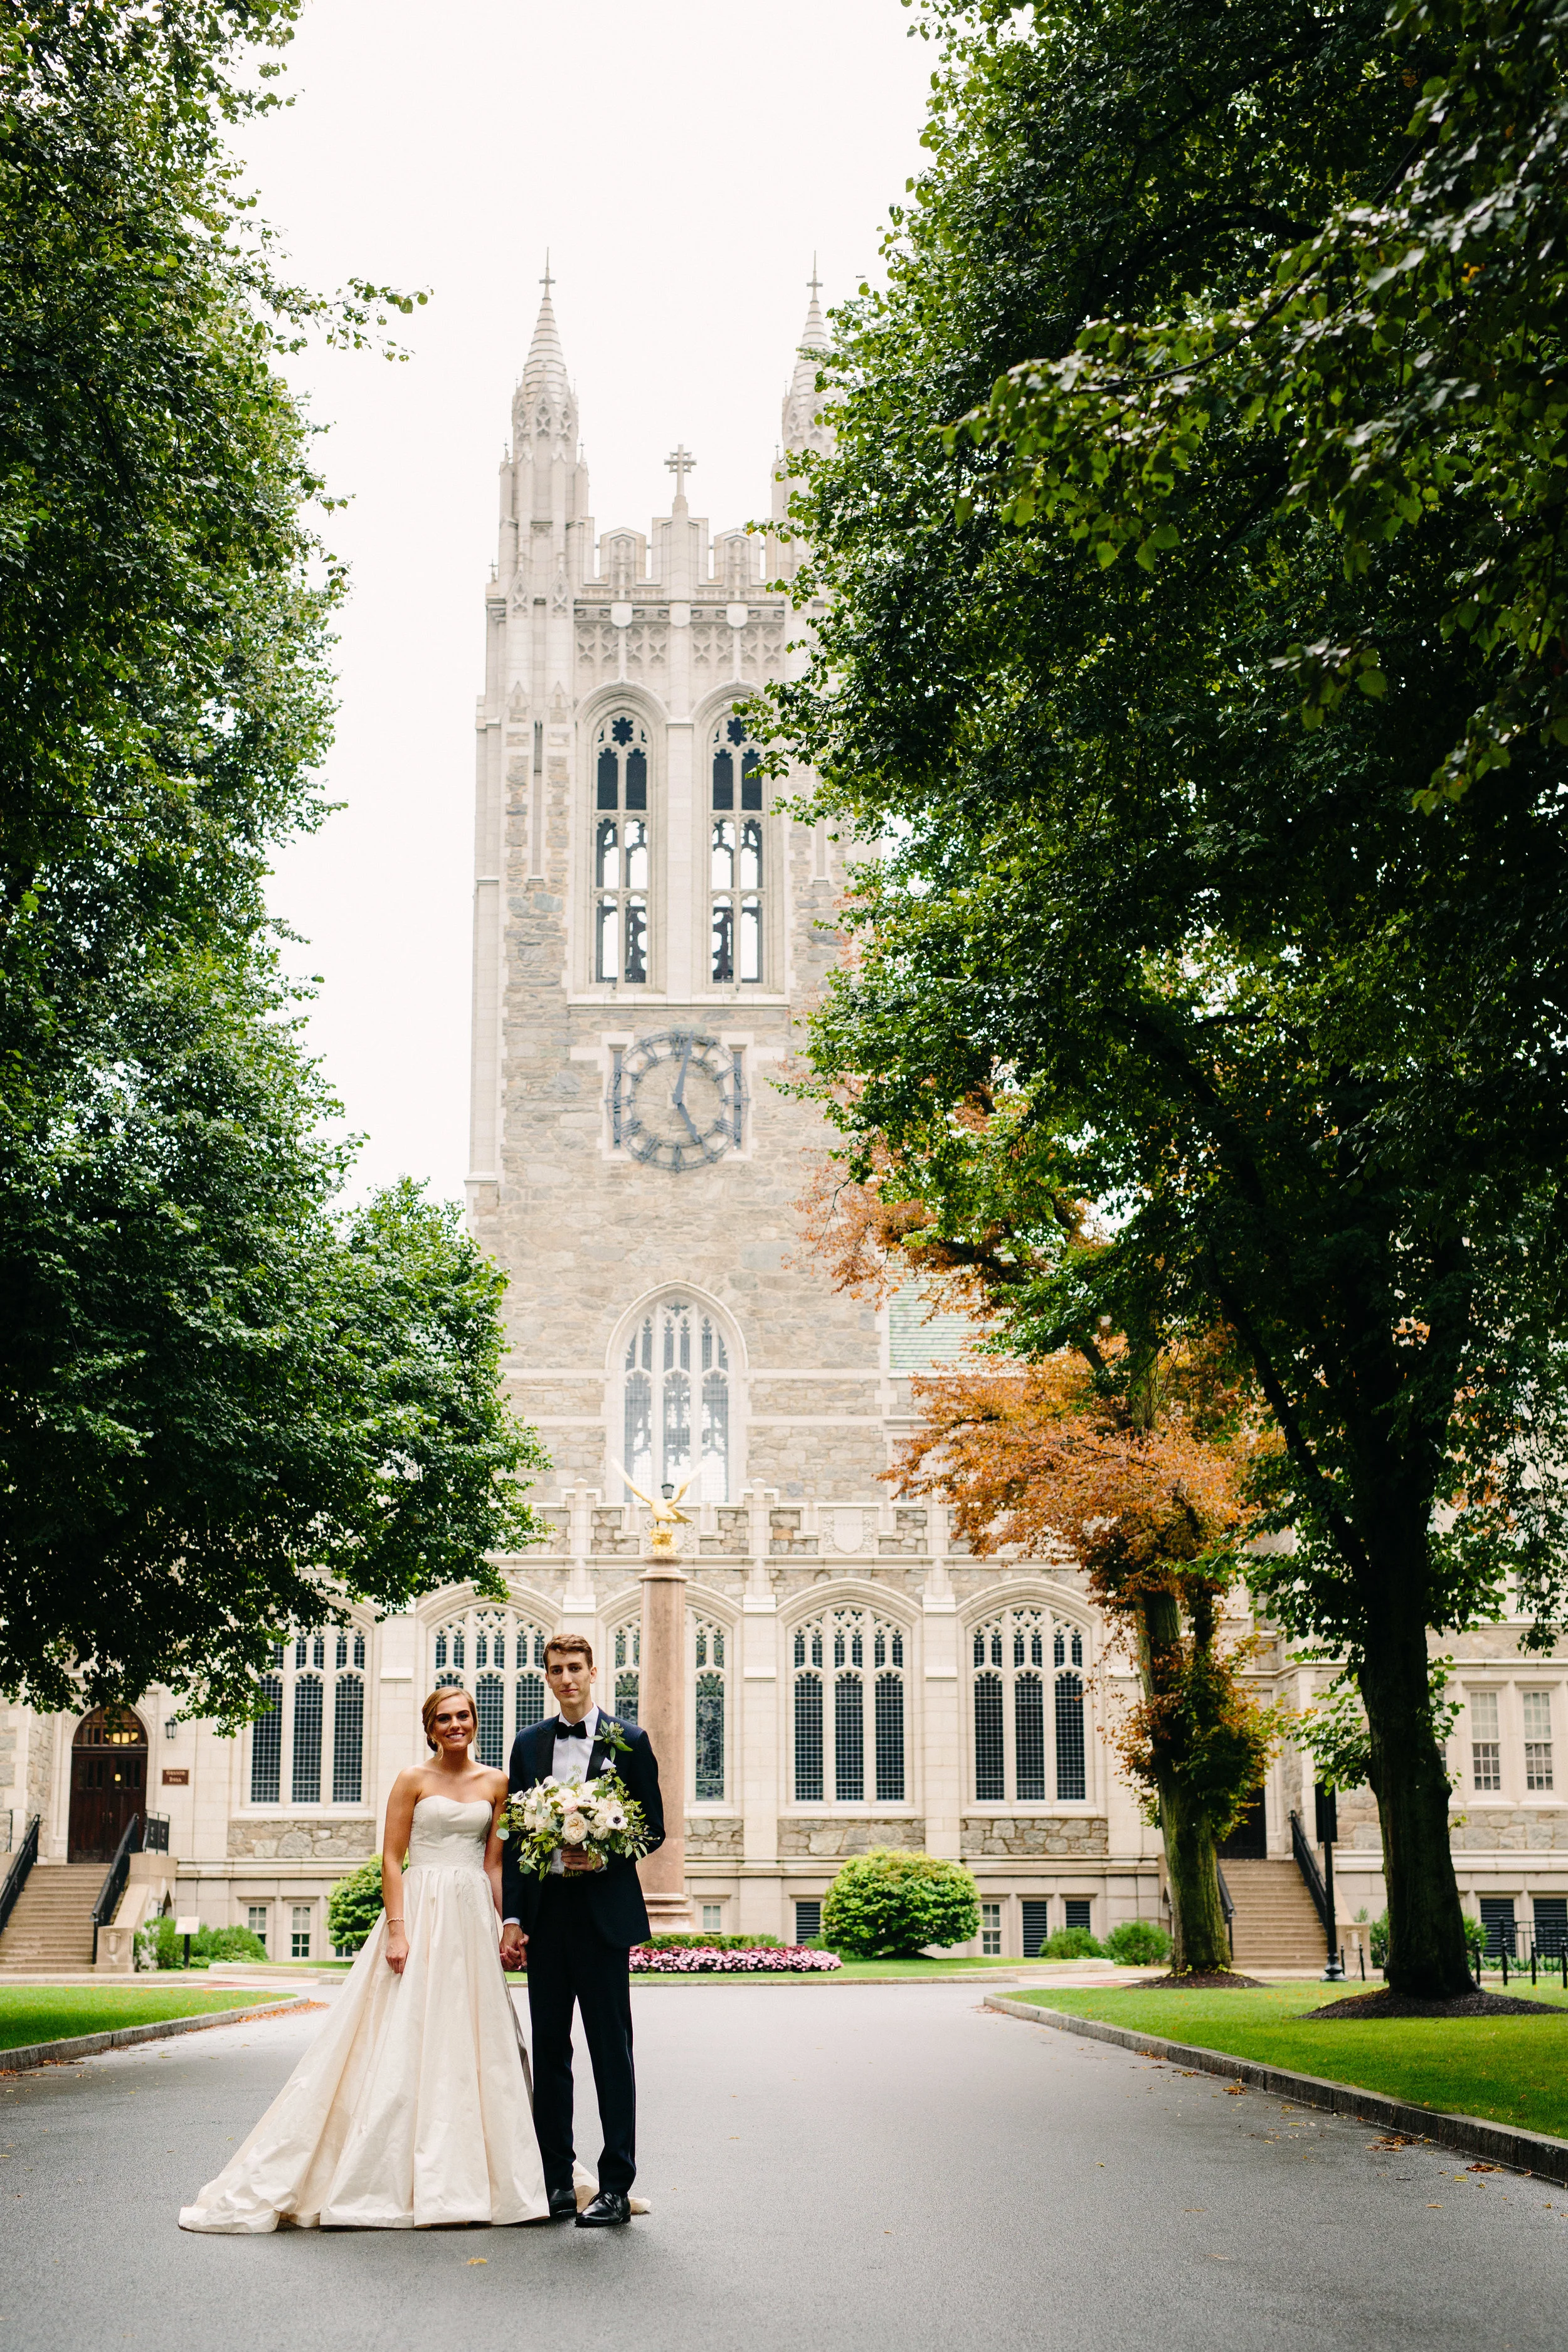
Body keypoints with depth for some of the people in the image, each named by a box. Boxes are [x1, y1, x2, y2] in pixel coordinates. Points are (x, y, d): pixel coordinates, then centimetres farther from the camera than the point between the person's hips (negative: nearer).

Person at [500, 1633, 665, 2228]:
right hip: (545, 1912, 4)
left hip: (603, 1911, -4)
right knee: (548, 2047, 9)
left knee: (611, 2050, -2)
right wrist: (511, 1917, 2)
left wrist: (605, 1856, -16)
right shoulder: (529, 1744, 10)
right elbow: (513, 1837, 9)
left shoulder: (628, 1741, 0)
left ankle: (616, 2187, 2)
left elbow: (654, 1829, 2)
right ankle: (555, 2179, 18)